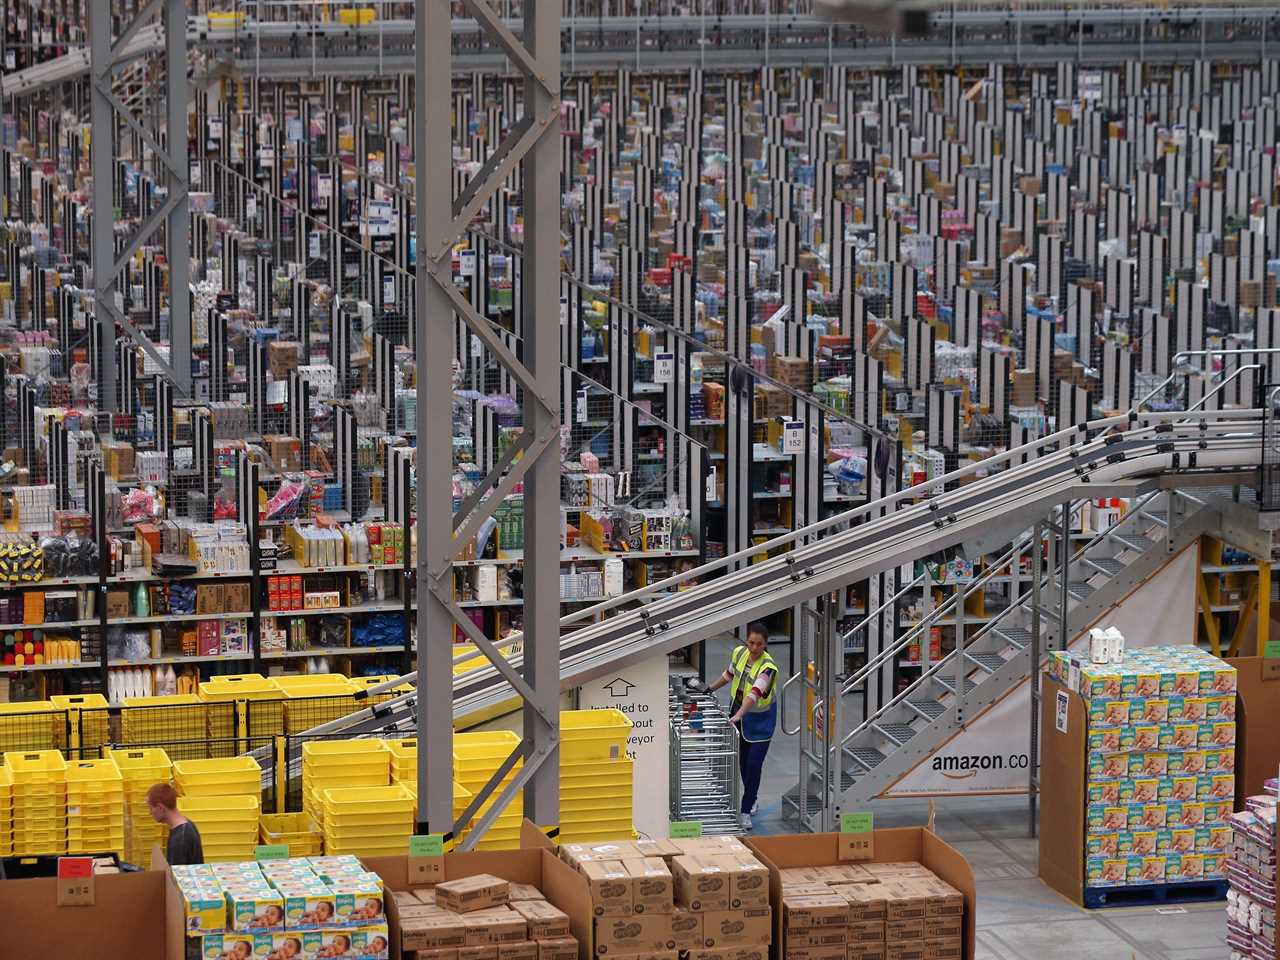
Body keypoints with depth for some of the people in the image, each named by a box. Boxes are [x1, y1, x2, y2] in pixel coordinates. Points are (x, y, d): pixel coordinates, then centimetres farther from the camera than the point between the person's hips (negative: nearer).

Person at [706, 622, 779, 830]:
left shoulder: (768, 667, -28)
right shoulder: (739, 652, -10)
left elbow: (754, 694, -43)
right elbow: (730, 673, 12)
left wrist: (739, 715, -55)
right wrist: (711, 689, 20)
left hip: (760, 719, -5)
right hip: (738, 712, 5)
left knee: (754, 764, -9)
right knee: (742, 762, 14)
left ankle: (746, 811, 0)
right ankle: (751, 799, 36)